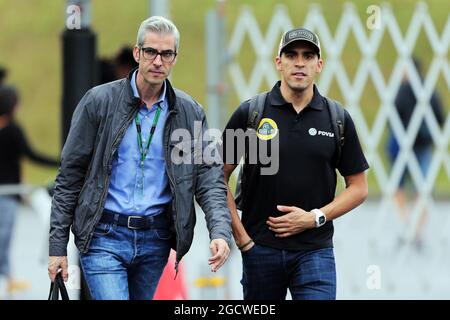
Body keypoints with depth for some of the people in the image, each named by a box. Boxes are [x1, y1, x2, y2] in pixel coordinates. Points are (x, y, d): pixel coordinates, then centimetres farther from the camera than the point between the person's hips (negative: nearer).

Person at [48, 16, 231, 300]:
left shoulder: (190, 112, 5)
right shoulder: (99, 101, -3)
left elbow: (210, 177, 2)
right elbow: (70, 177, 0)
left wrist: (220, 232, -17)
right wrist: (58, 246, -2)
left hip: (155, 241, 3)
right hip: (103, 236, -3)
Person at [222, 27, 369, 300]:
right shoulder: (250, 113, 0)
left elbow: (358, 188, 7)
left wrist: (315, 217, -7)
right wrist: (240, 236, -3)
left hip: (315, 250, 0)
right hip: (260, 247, 1)